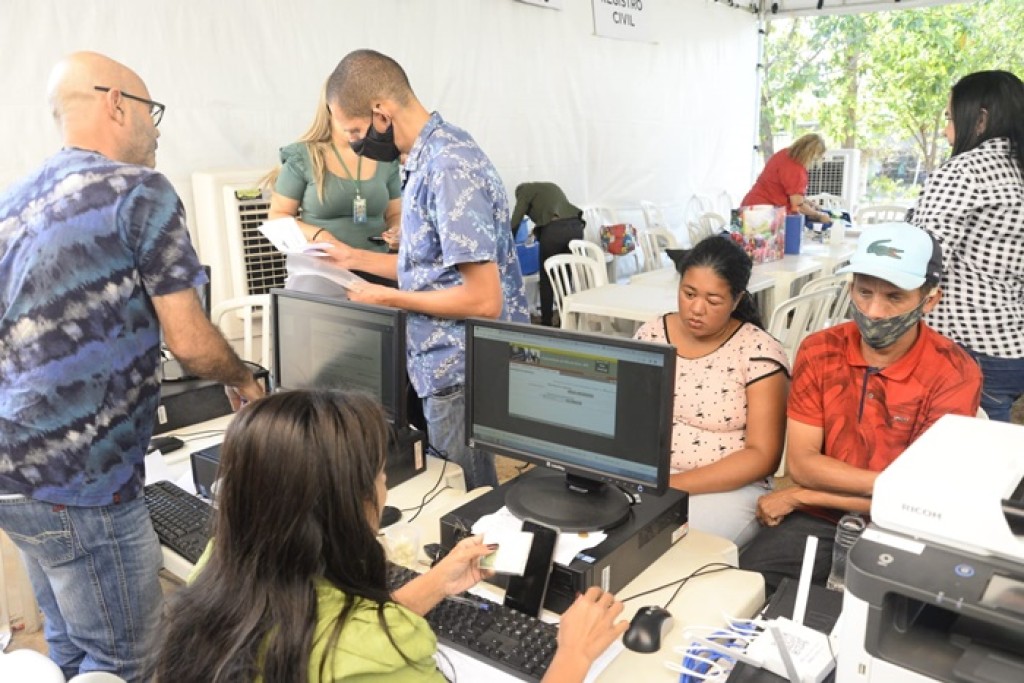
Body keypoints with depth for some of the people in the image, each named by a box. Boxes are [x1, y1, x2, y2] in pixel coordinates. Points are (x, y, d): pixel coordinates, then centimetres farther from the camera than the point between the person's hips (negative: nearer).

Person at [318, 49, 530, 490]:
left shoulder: (449, 169, -22)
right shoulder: (431, 156, 8)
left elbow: (483, 299, -24)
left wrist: (389, 299, -14)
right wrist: (358, 259, 14)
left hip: (462, 379, -9)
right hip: (448, 369, 9)